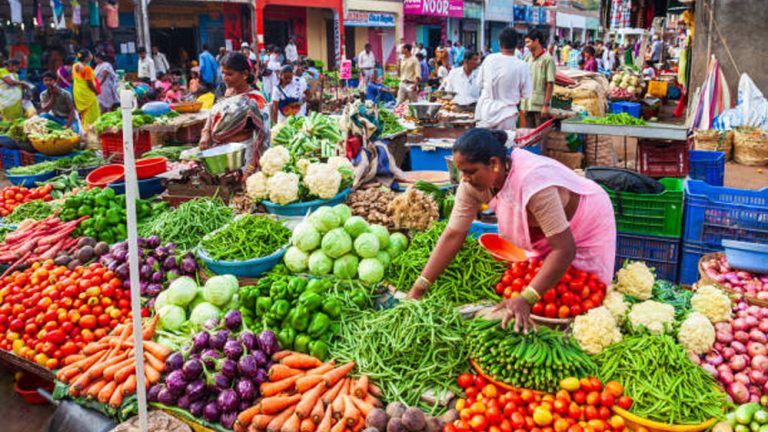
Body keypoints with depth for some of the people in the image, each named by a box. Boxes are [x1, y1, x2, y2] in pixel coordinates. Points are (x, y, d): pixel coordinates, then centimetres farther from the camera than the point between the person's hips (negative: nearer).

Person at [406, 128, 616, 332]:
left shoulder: (532, 182, -42)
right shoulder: (473, 182, -23)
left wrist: (525, 300, -46)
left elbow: (565, 249, -41)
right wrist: (418, 289, -24)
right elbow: (453, 235, -19)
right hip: (544, 233, 6)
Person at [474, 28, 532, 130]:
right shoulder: (521, 65, -11)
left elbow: (479, 83, 7)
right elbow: (526, 94, -4)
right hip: (506, 114, -2)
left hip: (485, 111, 3)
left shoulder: (489, 59, -3)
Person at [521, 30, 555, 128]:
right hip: (527, 104, 6)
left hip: (540, 106, -6)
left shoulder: (547, 59, -7)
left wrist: (546, 105, -15)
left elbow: (550, 84, -11)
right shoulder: (528, 59, 12)